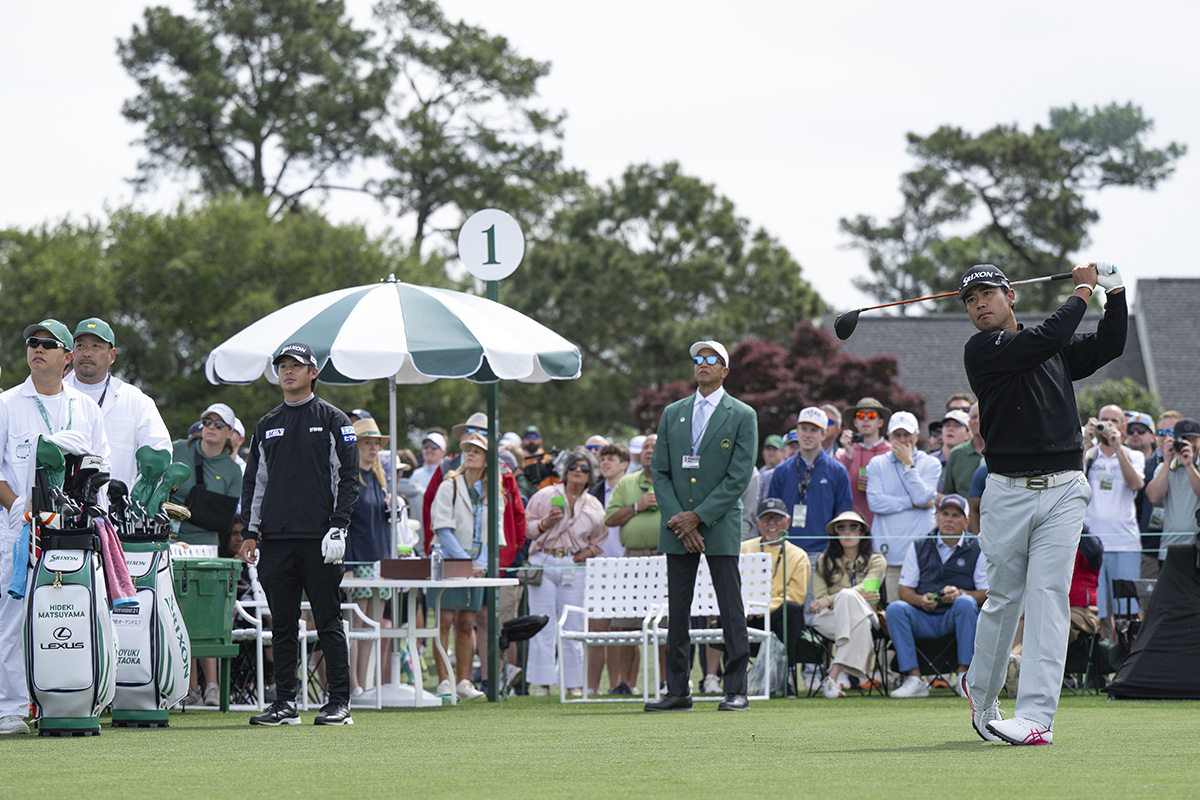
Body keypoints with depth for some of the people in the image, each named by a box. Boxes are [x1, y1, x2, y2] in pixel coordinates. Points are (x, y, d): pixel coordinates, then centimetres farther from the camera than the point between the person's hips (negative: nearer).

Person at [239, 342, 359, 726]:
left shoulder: (333, 420, 4)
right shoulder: (267, 425, 17)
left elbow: (347, 478, 0)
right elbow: (254, 481, 19)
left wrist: (337, 528, -9)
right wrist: (250, 532, 9)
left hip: (319, 539, -4)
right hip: (276, 540, 4)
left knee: (328, 623, -4)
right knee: (283, 625, 5)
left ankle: (339, 702, -2)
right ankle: (285, 703, 8)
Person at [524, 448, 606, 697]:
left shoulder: (594, 506, 12)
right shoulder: (545, 495, 5)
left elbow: (599, 541, 19)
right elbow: (526, 528, 6)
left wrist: (588, 552, 0)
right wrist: (545, 523, -11)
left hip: (574, 567, 2)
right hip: (543, 563, -1)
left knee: (573, 627, 0)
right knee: (543, 626, -4)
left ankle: (574, 683, 7)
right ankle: (543, 682, -1)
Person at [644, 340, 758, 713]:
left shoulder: (742, 416, 1)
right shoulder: (672, 414, 13)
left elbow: (739, 477, -6)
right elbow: (660, 471, 9)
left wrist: (698, 516, -12)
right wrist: (677, 519, -5)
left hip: (721, 526, -4)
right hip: (677, 528, 4)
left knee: (731, 610, -4)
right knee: (677, 611, 4)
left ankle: (736, 691, -2)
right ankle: (678, 691, 9)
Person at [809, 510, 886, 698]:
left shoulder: (876, 561, 13)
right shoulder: (824, 561, 17)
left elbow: (867, 589, -7)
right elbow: (819, 598, 4)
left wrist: (831, 599, -24)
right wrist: (858, 597, -12)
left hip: (865, 615, 0)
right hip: (828, 618, 0)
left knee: (847, 596, -37)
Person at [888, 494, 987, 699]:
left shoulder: (976, 549, 6)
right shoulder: (919, 547, 12)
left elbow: (986, 593, 1)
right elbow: (904, 591, 8)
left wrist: (961, 594, -19)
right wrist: (921, 600, -15)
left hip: (955, 620, -2)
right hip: (923, 619, 2)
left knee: (966, 603, -34)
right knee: (895, 608, -27)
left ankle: (964, 676, -28)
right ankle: (914, 680, -29)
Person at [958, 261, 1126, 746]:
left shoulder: (1057, 352, 17)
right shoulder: (981, 351, -1)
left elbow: (1108, 346, 13)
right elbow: (1048, 339, -11)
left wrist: (1115, 293, 2)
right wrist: (1082, 292, 2)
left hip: (1063, 491, 2)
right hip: (1008, 492, -2)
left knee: (1048, 596, -9)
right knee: (1004, 600, 4)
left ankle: (1036, 716, -16)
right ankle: (981, 698, 28)